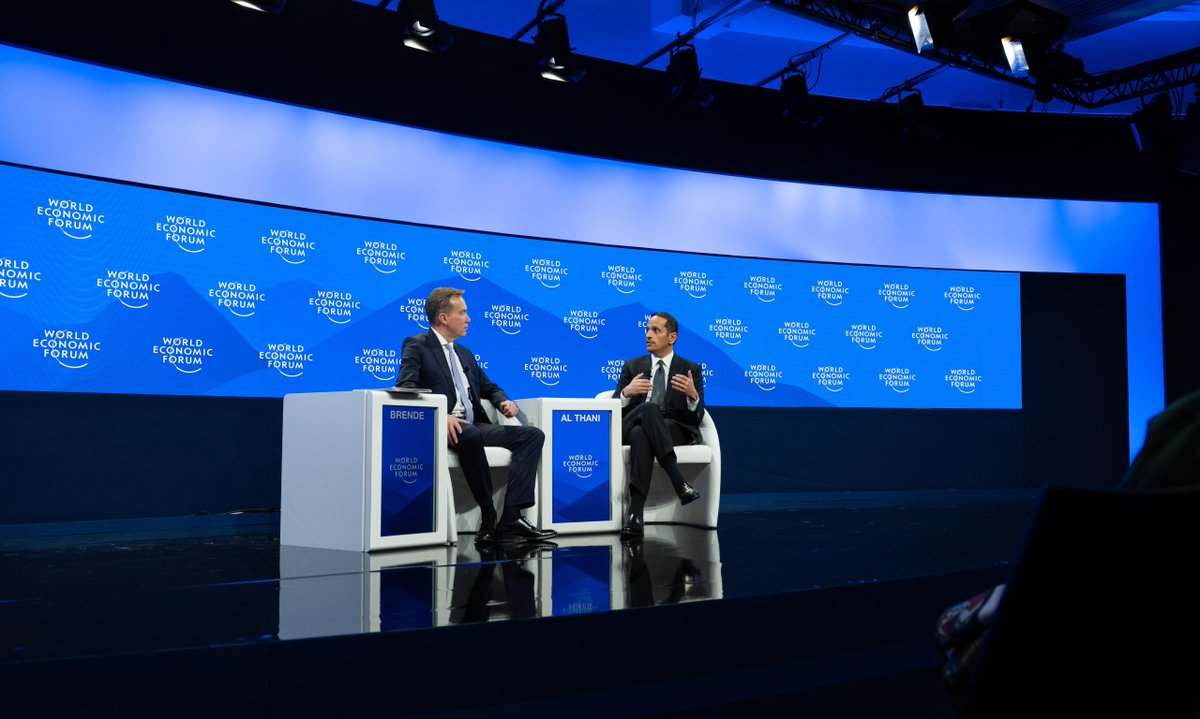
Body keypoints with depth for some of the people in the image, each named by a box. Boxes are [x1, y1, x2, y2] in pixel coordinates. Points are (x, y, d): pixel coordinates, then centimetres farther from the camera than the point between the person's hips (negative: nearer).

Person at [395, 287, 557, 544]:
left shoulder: (465, 354, 26)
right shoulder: (417, 346, 2)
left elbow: (488, 387, 33)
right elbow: (405, 390, -13)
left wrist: (504, 401, 8)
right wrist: (440, 417, -28)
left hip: (475, 426, 8)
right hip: (441, 428, -8)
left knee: (533, 435, -11)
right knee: (470, 435, -40)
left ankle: (510, 518, -22)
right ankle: (489, 520, -28)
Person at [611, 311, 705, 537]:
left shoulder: (691, 370, 10)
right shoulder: (632, 367, 16)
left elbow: (696, 419, 1)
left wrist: (692, 395, -22)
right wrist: (626, 393, -17)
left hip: (675, 430, -1)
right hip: (630, 427, 1)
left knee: (641, 434, -38)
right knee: (648, 408, -37)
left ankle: (635, 514, -45)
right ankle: (679, 482, -44)